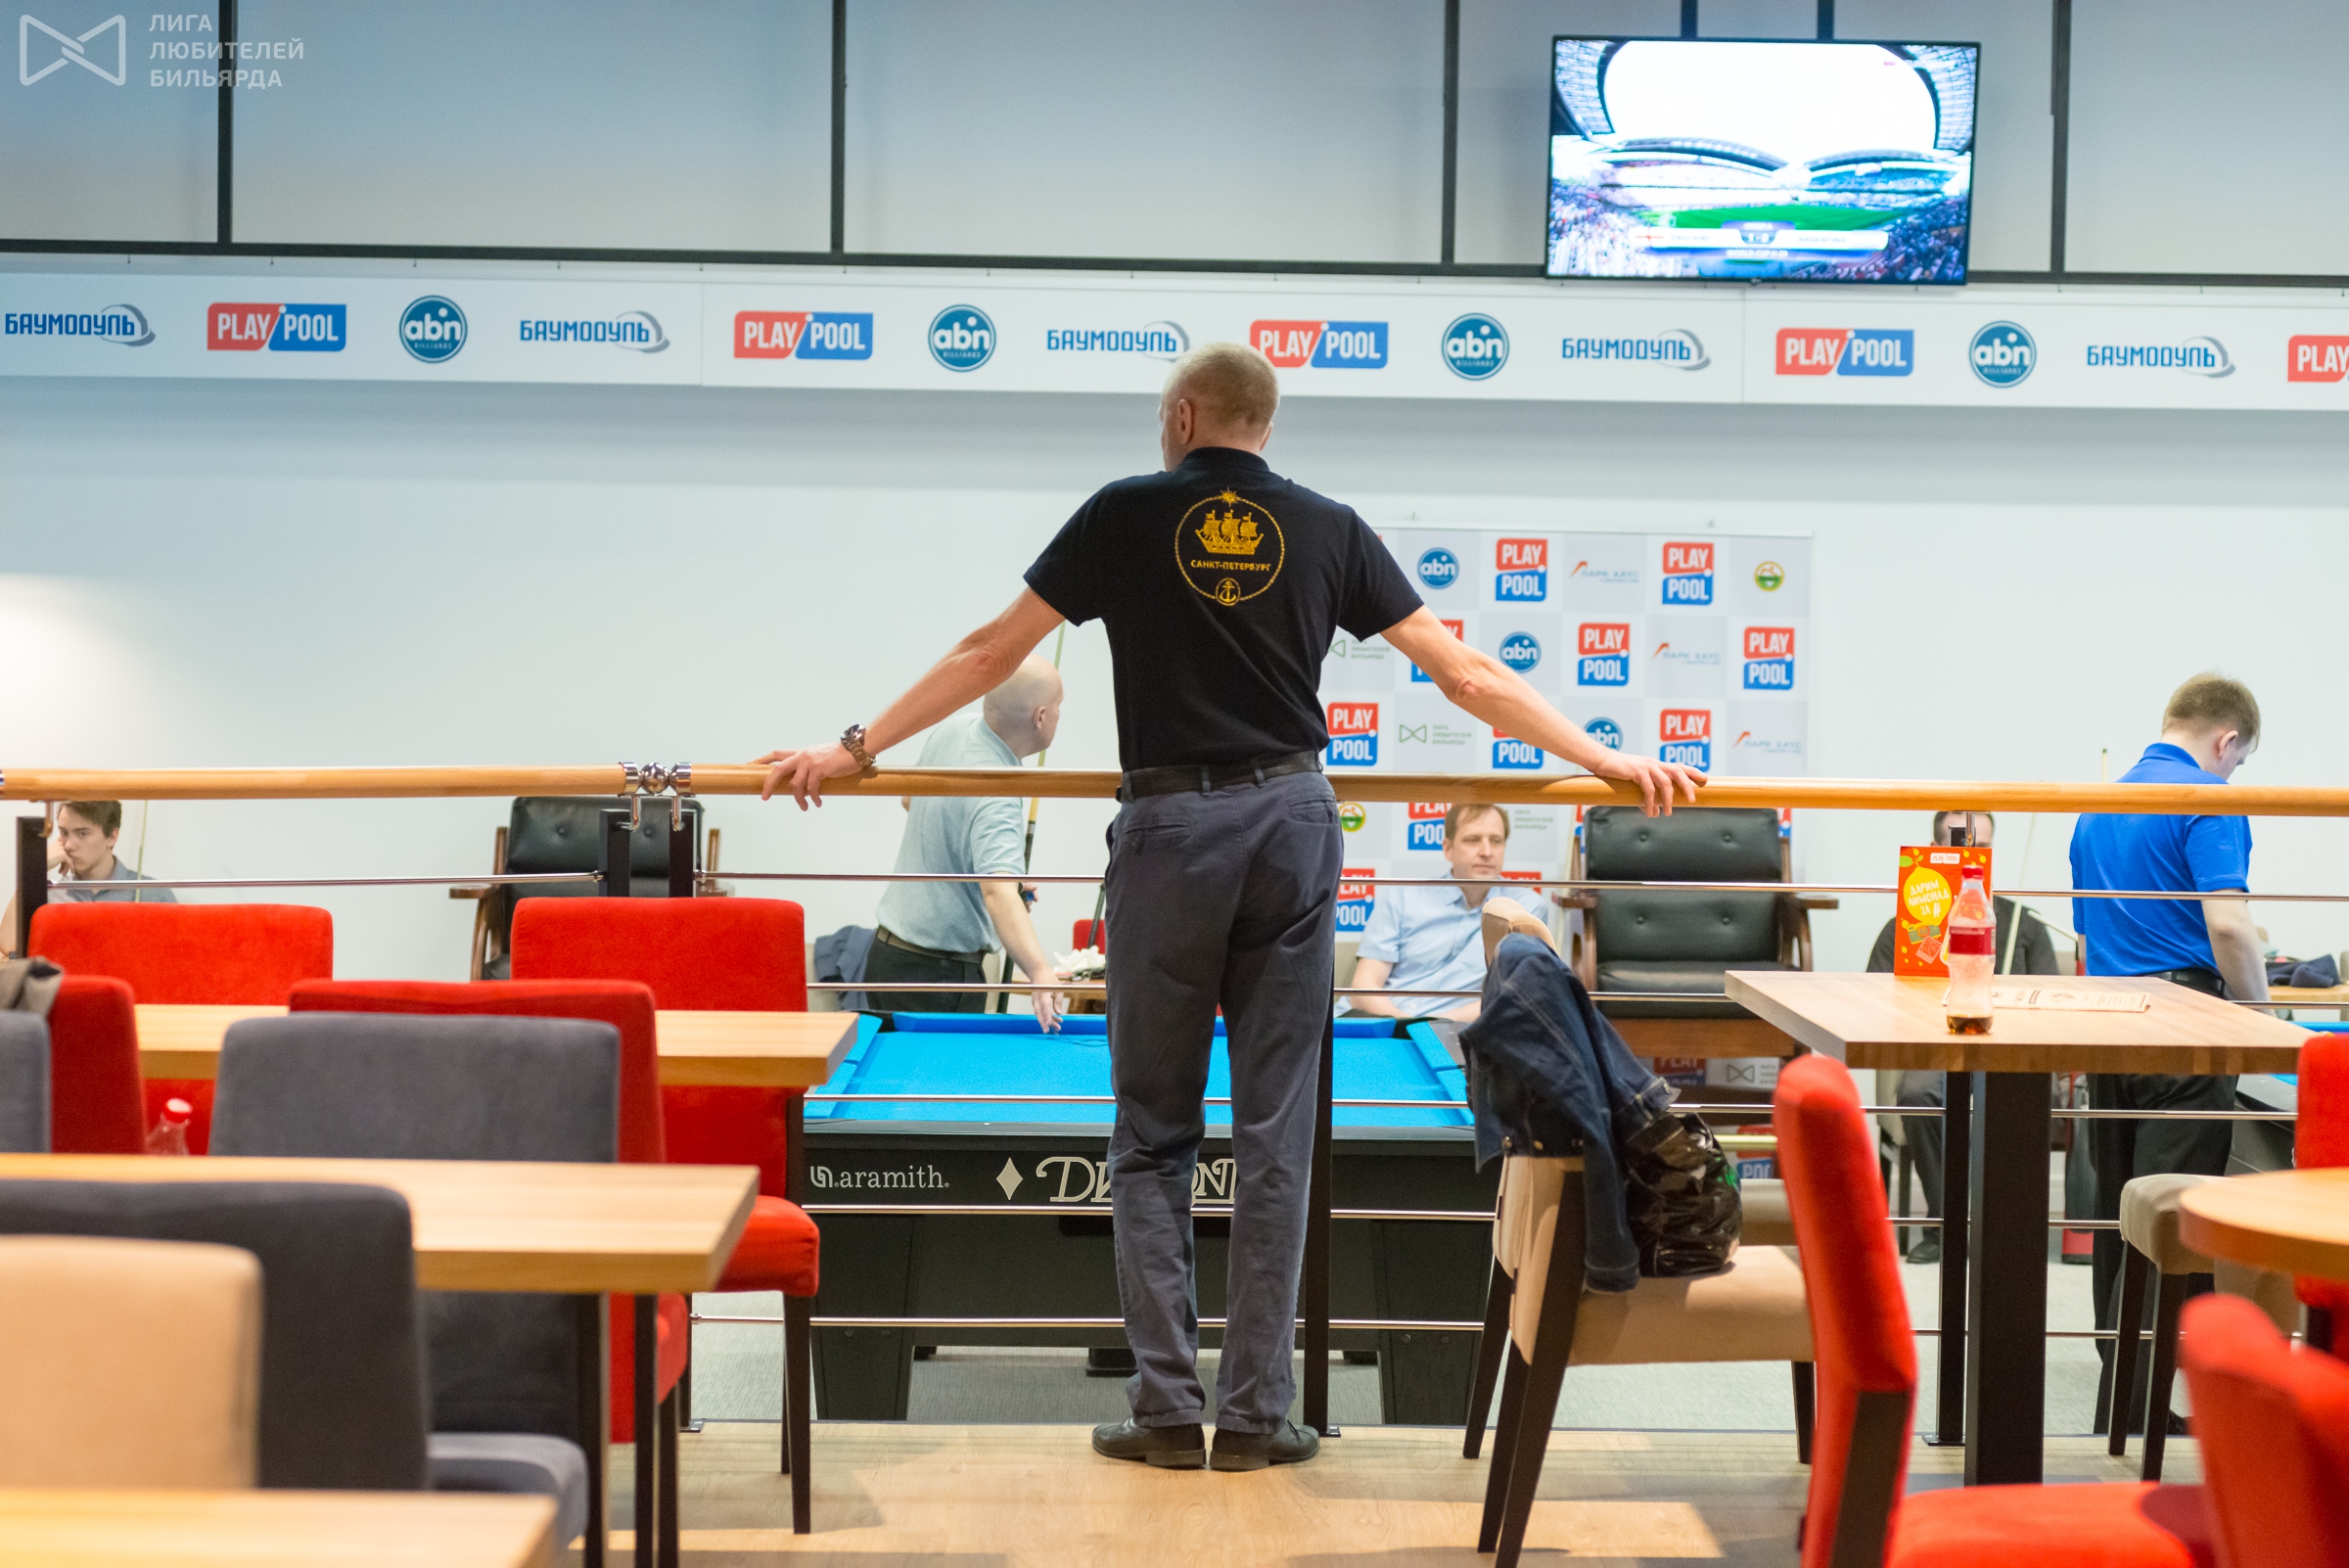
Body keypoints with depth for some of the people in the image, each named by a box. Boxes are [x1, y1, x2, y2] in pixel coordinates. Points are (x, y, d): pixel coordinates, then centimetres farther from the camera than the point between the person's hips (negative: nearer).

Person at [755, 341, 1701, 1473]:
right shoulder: (1327, 529, 8)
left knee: (1153, 1132, 8)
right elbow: (1461, 670, 8)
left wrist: (855, 749, 14)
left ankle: (1167, 1406, 5)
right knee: (1275, 1132, 5)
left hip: (1168, 828, -1)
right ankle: (1256, 1413, 7)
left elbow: (990, 652, 6)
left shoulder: (1125, 516, 4)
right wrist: (1606, 761, 15)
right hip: (1291, 823, 1)